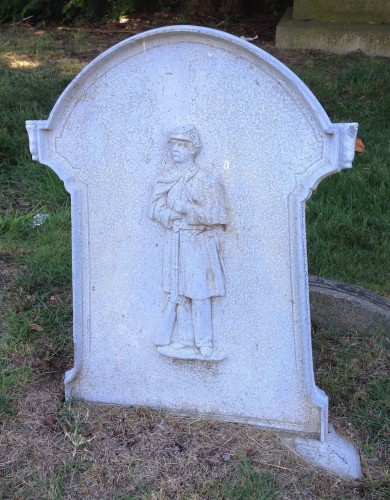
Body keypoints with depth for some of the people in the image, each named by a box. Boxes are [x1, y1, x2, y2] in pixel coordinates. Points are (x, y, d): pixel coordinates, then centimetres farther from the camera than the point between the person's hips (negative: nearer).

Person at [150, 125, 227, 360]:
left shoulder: (204, 179, -6)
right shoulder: (166, 179, 8)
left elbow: (212, 215, -10)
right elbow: (156, 210, 5)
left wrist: (183, 208, -15)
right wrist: (179, 214, -11)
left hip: (198, 244, -4)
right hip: (175, 243, 5)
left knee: (198, 293, -1)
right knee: (178, 292, 7)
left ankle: (203, 343, 10)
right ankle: (182, 340, 17)